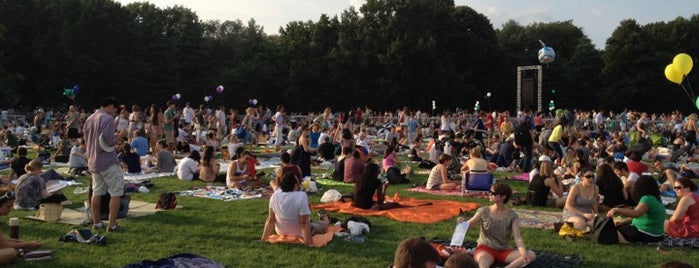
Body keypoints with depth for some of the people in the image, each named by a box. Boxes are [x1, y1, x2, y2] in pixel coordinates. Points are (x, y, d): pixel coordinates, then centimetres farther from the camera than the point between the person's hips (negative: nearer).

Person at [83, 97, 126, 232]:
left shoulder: (89, 119, 14)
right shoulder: (107, 118, -13)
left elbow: (86, 140, 20)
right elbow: (108, 140, -22)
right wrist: (117, 139, -3)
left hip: (93, 161, 9)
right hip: (108, 160, -9)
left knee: (97, 192, 16)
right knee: (116, 192, -4)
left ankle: (96, 222, 21)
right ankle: (112, 225, -7)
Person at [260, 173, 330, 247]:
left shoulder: (275, 196, -16)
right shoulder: (302, 196, -30)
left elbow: (270, 220, -9)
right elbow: (304, 223, -30)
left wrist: (263, 239, -2)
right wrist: (309, 243, -27)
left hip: (281, 233, 5)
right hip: (300, 235, -5)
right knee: (324, 224, 17)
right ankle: (324, 217, 50)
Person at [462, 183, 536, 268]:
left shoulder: (512, 216, -4)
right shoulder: (483, 211, -3)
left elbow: (517, 237, -13)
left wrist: (524, 253, -32)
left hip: (504, 251, 2)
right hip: (486, 249, -2)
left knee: (531, 255, -24)